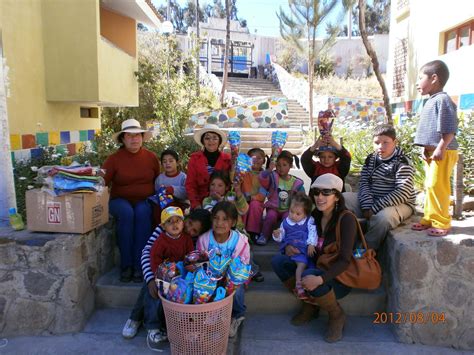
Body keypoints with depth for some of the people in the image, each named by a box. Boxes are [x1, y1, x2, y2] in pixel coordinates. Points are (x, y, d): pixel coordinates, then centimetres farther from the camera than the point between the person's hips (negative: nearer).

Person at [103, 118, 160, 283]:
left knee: (142, 212, -33)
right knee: (126, 212, -34)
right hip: (120, 200, 0)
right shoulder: (114, 159, -1)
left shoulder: (151, 157, 5)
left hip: (145, 200, 1)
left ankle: (139, 265, -28)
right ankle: (126, 265, -24)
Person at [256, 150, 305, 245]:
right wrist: (269, 170, -43)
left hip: (288, 210, 1)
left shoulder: (296, 183, 0)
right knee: (271, 216, -30)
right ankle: (264, 236, -9)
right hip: (273, 208, 0)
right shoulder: (273, 177, -5)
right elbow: (261, 179, -26)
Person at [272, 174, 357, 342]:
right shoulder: (314, 216, -1)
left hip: (338, 277, -5)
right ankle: (310, 304, -1)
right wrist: (288, 247, -16)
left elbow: (344, 260, -26)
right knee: (278, 260, -14)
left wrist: (320, 279, -42)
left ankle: (337, 315, -6)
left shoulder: (346, 219, -18)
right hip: (316, 269, 5)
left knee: (308, 274, -36)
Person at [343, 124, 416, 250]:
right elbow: (364, 183, -1)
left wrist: (375, 208, -25)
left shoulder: (402, 163, -13)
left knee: (382, 217, -39)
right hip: (371, 201, 6)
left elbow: (402, 193, -21)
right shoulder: (370, 159, 6)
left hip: (399, 204, -6)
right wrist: (367, 206, -18)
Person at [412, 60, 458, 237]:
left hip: (442, 153, -10)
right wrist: (426, 148, 15)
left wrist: (441, 149, -23)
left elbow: (449, 129, -19)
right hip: (431, 152, 10)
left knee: (437, 186, -9)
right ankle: (429, 218, 23)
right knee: (430, 186, 13)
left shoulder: (442, 99, -13)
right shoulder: (431, 101, 17)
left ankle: (441, 223, 0)